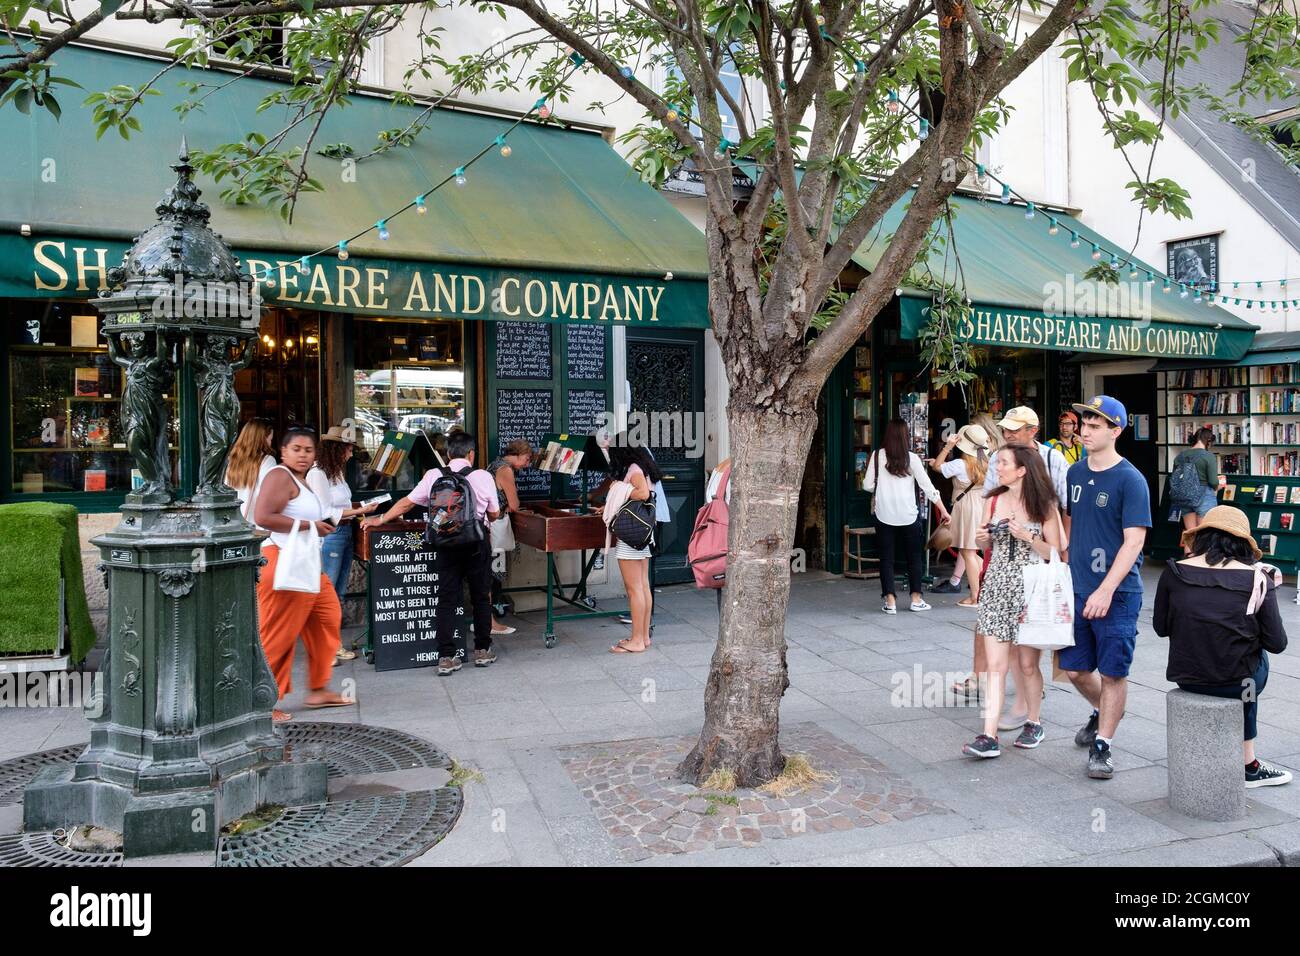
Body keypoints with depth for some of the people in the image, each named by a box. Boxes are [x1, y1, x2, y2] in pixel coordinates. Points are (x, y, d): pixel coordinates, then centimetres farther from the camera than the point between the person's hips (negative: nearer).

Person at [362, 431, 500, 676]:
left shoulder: (433, 476, 0)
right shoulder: (483, 477, -5)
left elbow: (407, 502, 7)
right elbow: (494, 514, 3)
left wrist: (381, 519, 21)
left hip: (446, 542, 1)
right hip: (476, 542, -1)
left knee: (447, 599, 6)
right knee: (481, 596, 13)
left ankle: (446, 658, 4)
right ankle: (483, 651, 20)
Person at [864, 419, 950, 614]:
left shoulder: (877, 455, -3)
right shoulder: (911, 458, -5)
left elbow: (868, 485, -1)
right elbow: (927, 486, -4)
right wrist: (943, 510, 4)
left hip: (884, 515, 0)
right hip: (908, 515, 0)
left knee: (886, 558, 6)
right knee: (914, 557, 14)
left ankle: (890, 601, 4)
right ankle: (916, 599, 18)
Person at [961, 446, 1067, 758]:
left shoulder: (1044, 506, -3)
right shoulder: (993, 501, 7)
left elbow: (1055, 553, -3)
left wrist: (1027, 536, -16)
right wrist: (983, 538, -4)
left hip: (1030, 590, -3)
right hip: (997, 588, 3)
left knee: (1028, 664, 7)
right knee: (995, 665, -2)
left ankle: (1033, 723, 29)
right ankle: (989, 736, -3)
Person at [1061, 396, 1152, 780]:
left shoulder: (1130, 480, -11)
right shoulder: (1075, 473, 7)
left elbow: (1134, 541, -16)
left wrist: (1106, 590, -23)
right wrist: (1066, 569, 12)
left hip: (1117, 593, -6)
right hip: (1077, 590, 6)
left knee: (1112, 673, 2)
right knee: (1075, 668, 12)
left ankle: (1102, 745, 16)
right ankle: (1103, 712, 40)